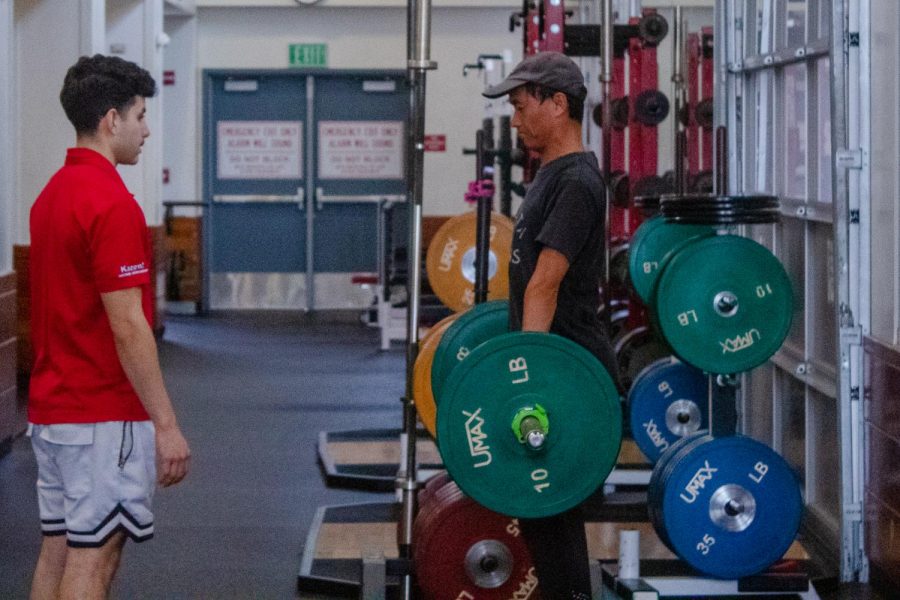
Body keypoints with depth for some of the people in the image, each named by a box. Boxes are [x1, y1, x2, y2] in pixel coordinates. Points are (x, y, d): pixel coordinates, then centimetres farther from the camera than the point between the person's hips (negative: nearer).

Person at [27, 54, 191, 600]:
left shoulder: (52, 195, 12)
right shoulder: (111, 203, -18)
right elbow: (128, 327, -21)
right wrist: (166, 425, -17)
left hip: (50, 408, 9)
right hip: (104, 416, -9)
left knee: (57, 552, 11)